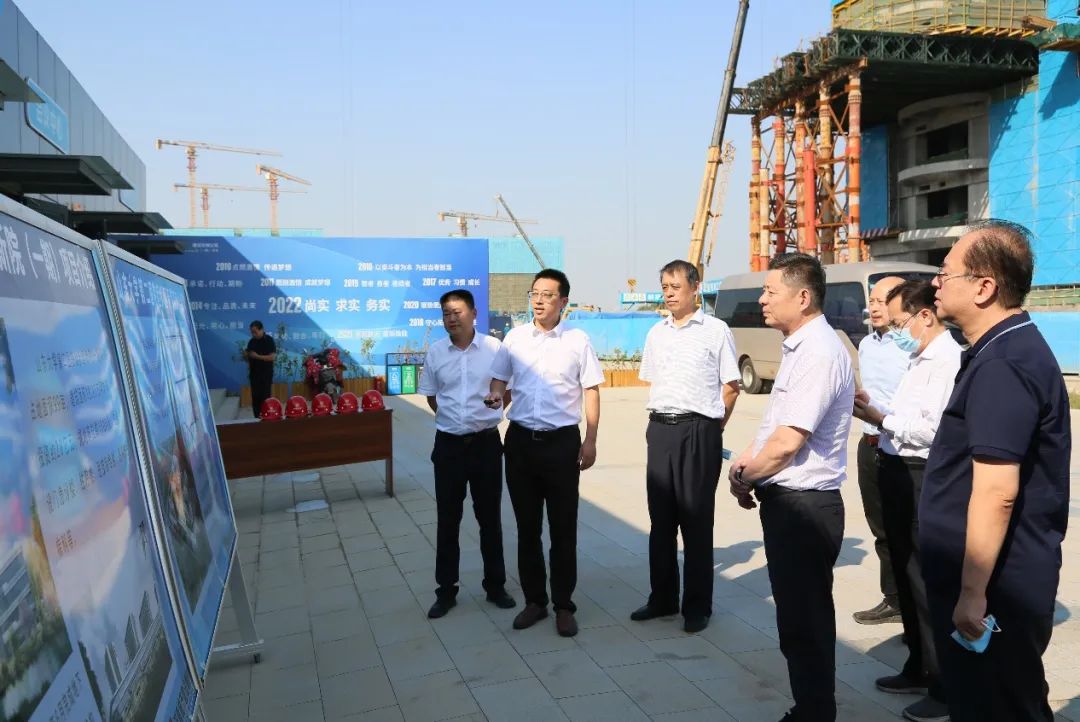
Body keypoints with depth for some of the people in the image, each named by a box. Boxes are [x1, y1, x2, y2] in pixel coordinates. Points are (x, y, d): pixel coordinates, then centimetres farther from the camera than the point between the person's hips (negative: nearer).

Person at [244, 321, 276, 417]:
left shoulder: (269, 340, -6)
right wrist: (246, 355, -7)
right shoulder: (251, 342, 11)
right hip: (254, 374, 5)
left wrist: (257, 356, -20)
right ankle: (257, 419, 10)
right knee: (255, 398, 5)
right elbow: (248, 358, 16)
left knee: (265, 398, -6)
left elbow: (272, 356, -15)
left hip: (266, 374, -5)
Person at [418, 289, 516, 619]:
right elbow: (432, 398, 12)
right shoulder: (435, 352, 0)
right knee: (447, 520, 9)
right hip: (449, 444, 2)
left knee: (490, 517, 10)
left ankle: (495, 586, 25)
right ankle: (446, 591, 21)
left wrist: (483, 415, 8)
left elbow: (508, 391, 6)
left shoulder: (494, 347, -6)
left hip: (486, 443, -1)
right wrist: (456, 418, 7)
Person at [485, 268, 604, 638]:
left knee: (563, 529, 6)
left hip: (562, 441, -2)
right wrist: (496, 394, -11)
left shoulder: (577, 340, -2)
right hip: (520, 440, 3)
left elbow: (591, 391, 1)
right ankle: (534, 600, 25)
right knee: (527, 527, 11)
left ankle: (564, 605, 19)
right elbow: (499, 378, 13)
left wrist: (590, 441, -4)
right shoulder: (515, 337, 4)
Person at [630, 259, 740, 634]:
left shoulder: (715, 330, -3)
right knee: (661, 518, 11)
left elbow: (731, 385, -2)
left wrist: (711, 427, -3)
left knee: (696, 519, 1)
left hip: (698, 431, -5)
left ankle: (698, 605, 12)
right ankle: (663, 597, 23)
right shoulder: (656, 333, 13)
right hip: (660, 430, 5)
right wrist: (659, 423, 11)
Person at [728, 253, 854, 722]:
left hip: (803, 505, -10)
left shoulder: (818, 352, -20)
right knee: (799, 614, 21)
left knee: (804, 620, 4)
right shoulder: (799, 347, 12)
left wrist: (743, 477, -8)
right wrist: (745, 463, 5)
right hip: (788, 501, 10)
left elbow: (788, 441, -23)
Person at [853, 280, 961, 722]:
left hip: (921, 480, -10)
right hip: (899, 473, 10)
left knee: (927, 581, 1)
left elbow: (933, 430, -25)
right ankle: (919, 669, 35)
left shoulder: (947, 359, -17)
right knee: (908, 575, 19)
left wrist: (880, 419, -17)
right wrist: (875, 410, 1)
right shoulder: (922, 358, 14)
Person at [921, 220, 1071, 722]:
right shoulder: (1007, 349, 12)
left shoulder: (1003, 364, -23)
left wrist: (973, 594, -23)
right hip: (1001, 580, 10)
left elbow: (997, 493, -27)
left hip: (996, 587, -10)